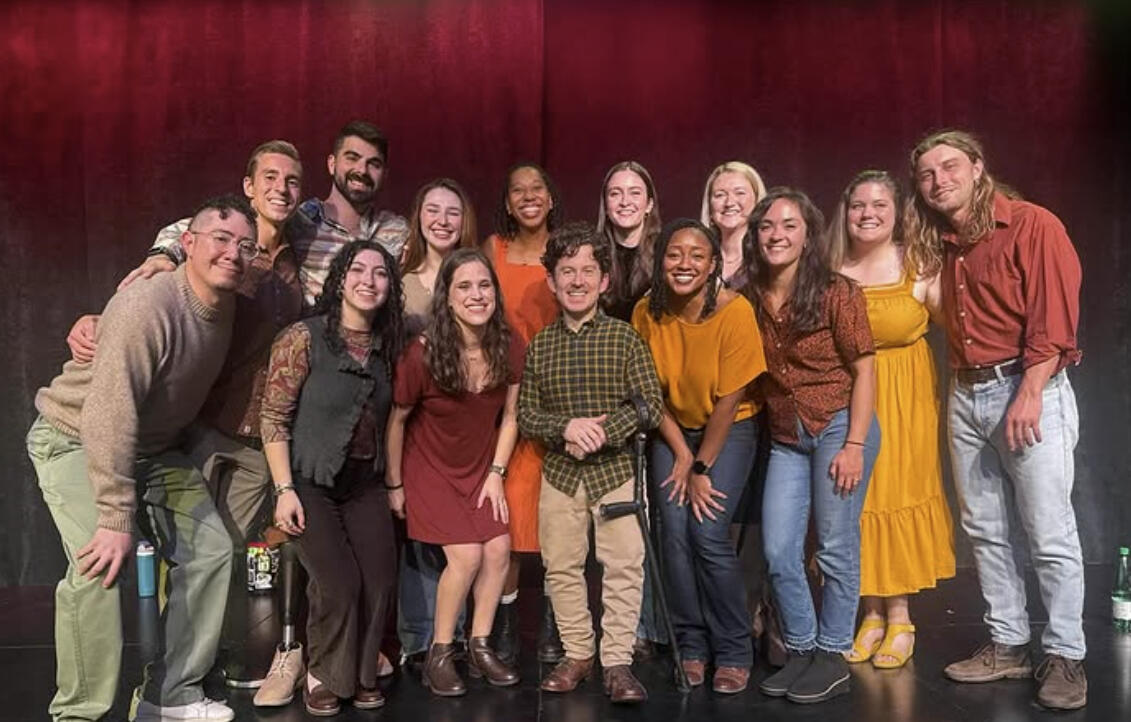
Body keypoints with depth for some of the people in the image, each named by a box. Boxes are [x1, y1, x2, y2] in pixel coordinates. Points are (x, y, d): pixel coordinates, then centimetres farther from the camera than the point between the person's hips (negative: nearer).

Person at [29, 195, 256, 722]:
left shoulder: (228, 308, -5)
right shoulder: (147, 305, -30)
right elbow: (109, 414, -34)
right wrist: (115, 518, -34)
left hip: (152, 448, 8)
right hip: (75, 440, -8)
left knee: (209, 549, 4)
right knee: (100, 565, -25)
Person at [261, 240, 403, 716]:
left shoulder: (386, 347, 7)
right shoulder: (304, 337, -10)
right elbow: (273, 418, -11)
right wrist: (285, 490, -16)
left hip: (366, 484, 5)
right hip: (311, 482, -5)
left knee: (380, 581, -6)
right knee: (339, 583, -16)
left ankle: (361, 675, 18)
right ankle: (324, 676, 11)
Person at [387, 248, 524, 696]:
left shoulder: (510, 349, -13)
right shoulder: (423, 355, -24)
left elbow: (509, 417, 1)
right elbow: (396, 421, -11)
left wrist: (496, 474, -3)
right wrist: (394, 485, -3)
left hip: (481, 466, 4)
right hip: (431, 469, -4)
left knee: (499, 549, -6)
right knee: (467, 555, -13)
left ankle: (479, 648, 14)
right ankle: (439, 655, 6)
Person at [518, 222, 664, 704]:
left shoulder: (624, 338, -2)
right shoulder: (539, 345, 6)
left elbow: (652, 406, -5)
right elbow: (526, 413, 5)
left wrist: (602, 433, -16)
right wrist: (567, 426, -14)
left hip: (616, 468, -2)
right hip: (558, 472, 3)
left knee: (624, 565, -6)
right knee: (561, 566, 7)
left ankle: (617, 662, 5)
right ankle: (577, 654, 22)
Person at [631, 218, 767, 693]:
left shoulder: (734, 311, -23)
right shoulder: (647, 313, -12)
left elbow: (729, 400, -17)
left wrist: (701, 467, -12)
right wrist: (680, 455, -9)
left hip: (729, 430, -3)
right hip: (673, 430, 3)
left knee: (708, 533, -15)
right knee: (675, 532, -9)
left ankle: (734, 653, 2)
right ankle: (692, 647, 8)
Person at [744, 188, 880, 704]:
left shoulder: (836, 292, -8)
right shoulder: (749, 301, 4)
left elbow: (863, 369, -8)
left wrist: (854, 445, -15)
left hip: (839, 426, -4)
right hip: (785, 438, 5)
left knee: (835, 548, 1)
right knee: (777, 553, 4)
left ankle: (832, 657, 15)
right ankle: (801, 651, 21)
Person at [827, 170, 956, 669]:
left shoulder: (919, 267, -5)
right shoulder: (832, 272, 1)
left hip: (904, 398, -2)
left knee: (900, 494, 1)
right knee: (856, 499, 5)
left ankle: (900, 617, 15)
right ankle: (872, 613, 19)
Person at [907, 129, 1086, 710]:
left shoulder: (1033, 226, -6)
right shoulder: (942, 246, 15)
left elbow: (1054, 319, -13)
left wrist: (1029, 395, -19)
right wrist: (958, 388, 3)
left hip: (1030, 388, -7)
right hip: (966, 396, 7)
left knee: (1051, 536, -3)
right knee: (984, 531, 11)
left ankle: (1065, 657, 8)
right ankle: (1008, 645, 22)